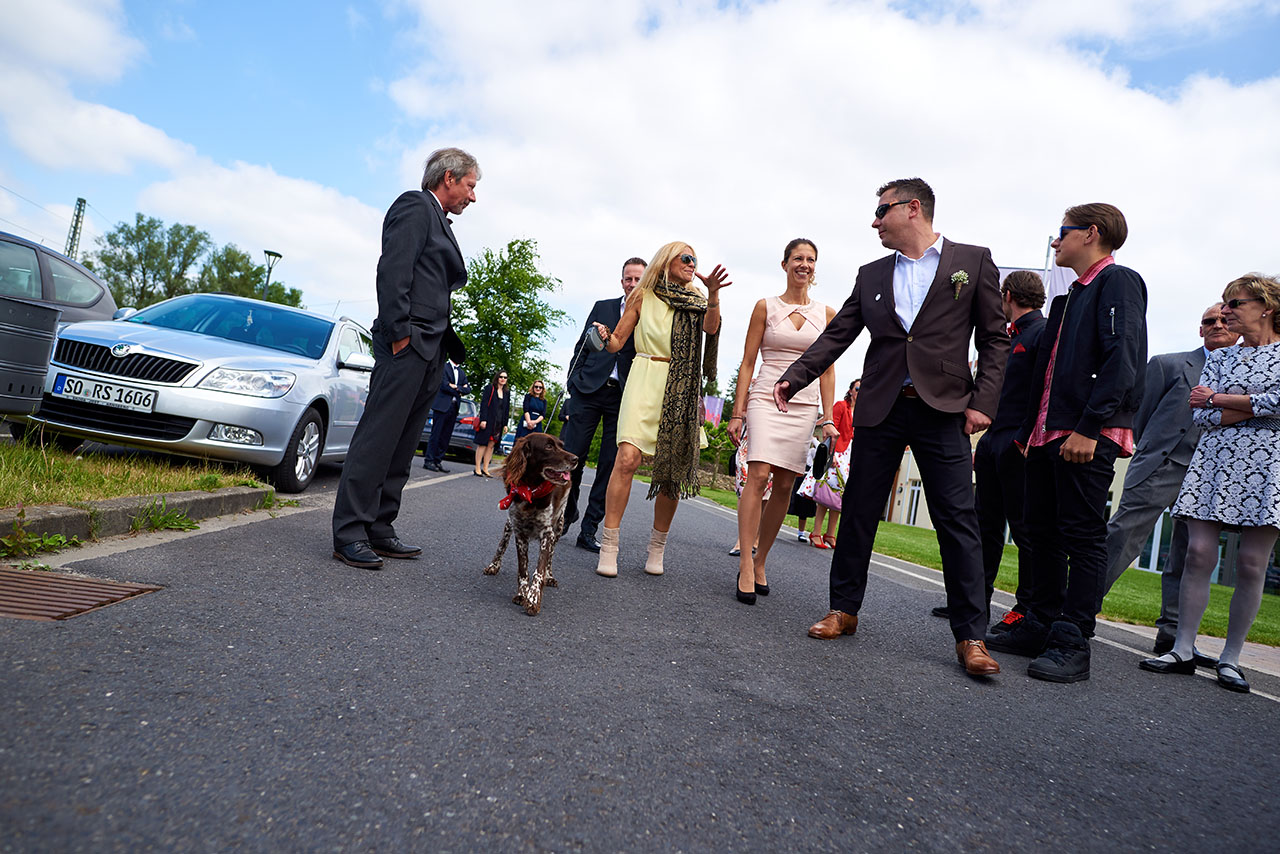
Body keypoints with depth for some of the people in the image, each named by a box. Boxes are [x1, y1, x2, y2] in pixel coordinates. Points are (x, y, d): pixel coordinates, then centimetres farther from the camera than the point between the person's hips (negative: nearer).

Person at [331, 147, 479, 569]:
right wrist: (399, 332, -19)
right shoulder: (415, 206, -1)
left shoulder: (438, 222, 26)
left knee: (401, 447, 9)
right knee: (377, 438, -9)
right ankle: (349, 534, -4)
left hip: (428, 351, 10)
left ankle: (379, 530, 14)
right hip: (407, 344, -9)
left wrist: (450, 346, 13)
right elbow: (393, 269, -13)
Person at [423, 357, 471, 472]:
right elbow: (444, 385, -12)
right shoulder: (443, 367, 0)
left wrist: (457, 387, -9)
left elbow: (468, 389, 9)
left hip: (454, 408, 6)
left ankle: (438, 461, 9)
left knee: (445, 437, 5)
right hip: (442, 405, -6)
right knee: (436, 435, -6)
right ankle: (429, 461, -3)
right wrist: (459, 392, -4)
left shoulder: (462, 373, 20)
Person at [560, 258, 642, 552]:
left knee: (610, 467, -1)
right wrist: (572, 384, 5)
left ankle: (588, 531, 7)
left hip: (625, 397, -1)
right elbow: (582, 347, 14)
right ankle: (566, 514, 21)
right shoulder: (602, 307, 15)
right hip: (589, 390, 1)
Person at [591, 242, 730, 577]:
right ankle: (609, 548, -14)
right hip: (646, 381, -3)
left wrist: (713, 294, -19)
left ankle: (657, 549, 12)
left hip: (682, 391, 3)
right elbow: (617, 342, 9)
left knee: (673, 471, -1)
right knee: (628, 458, -19)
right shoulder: (644, 296, 12)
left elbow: (711, 327, -3)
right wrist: (604, 336, -13)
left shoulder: (696, 302, 18)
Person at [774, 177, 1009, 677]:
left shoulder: (973, 261, 6)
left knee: (958, 522, -4)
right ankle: (843, 610, 20)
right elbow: (837, 334, 12)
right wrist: (796, 377, 0)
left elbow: (994, 339, 3)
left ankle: (970, 636, 5)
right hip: (879, 410, 3)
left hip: (942, 410, -3)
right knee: (859, 512, 6)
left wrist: (982, 402, -7)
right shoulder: (871, 275, 15)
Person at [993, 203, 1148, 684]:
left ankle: (1072, 644, -1)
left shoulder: (1118, 282, -3)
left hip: (1088, 437, -9)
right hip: (1050, 434, 9)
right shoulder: (1069, 298, 24)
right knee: (1042, 530, 10)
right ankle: (1040, 626, 19)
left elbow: (1122, 360, -16)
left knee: (1083, 536, -5)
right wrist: (1029, 431, 18)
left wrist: (1089, 427, -23)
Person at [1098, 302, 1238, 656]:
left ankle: (1172, 636, 13)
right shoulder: (1169, 364, 10)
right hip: (1162, 466, -3)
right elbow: (1141, 414, 9)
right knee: (1123, 535, -13)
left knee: (1188, 556, 6)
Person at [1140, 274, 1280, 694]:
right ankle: (1183, 650, 1)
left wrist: (1218, 399, -4)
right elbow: (1203, 416, 4)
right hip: (1216, 459, 2)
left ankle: (1231, 657, 8)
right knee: (1199, 553, -5)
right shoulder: (1219, 357, 15)